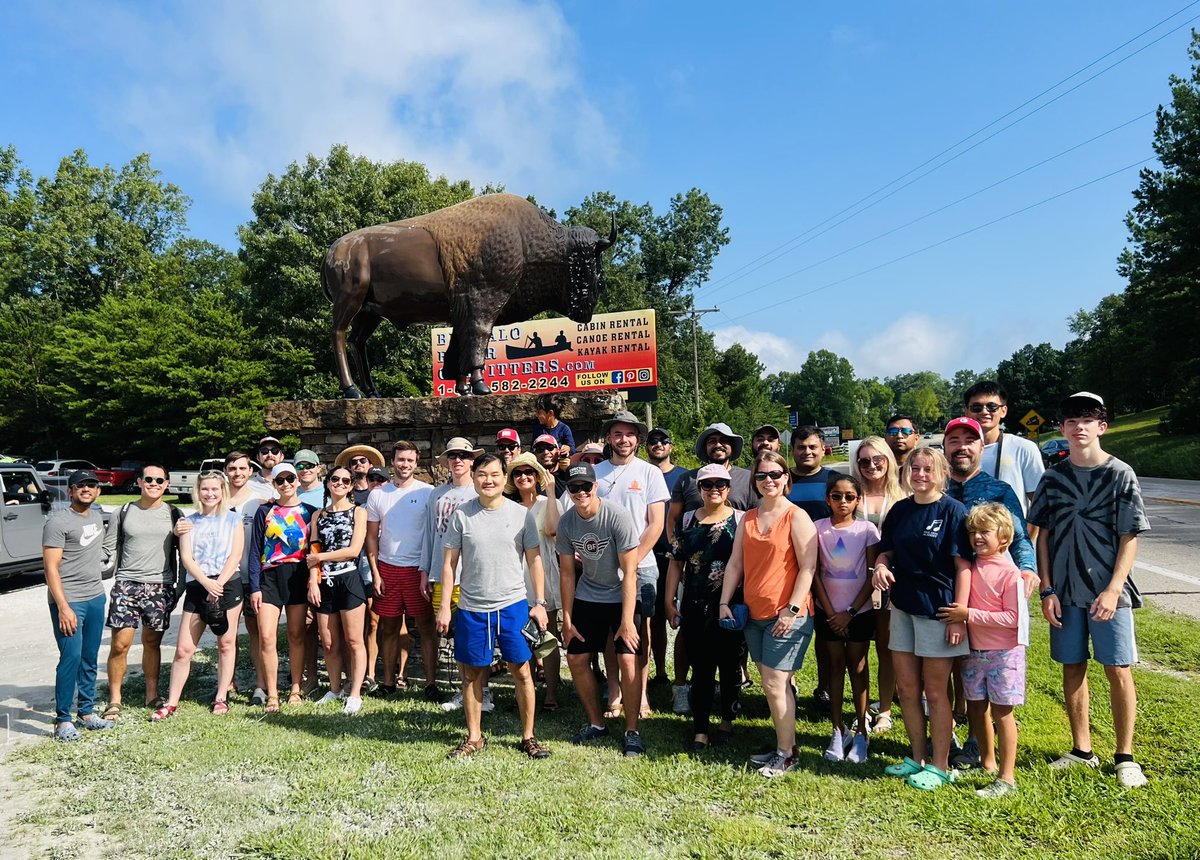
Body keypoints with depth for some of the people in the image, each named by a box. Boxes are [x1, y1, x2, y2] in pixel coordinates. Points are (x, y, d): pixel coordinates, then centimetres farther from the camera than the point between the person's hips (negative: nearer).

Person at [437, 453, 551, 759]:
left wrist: (539, 603, -1)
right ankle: (474, 737, 26)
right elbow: (449, 562, 3)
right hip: (471, 608, 1)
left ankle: (528, 736, 18)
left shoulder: (521, 514, -1)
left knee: (522, 671, 2)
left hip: (513, 605, -1)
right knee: (472, 673, 10)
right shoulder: (461, 515, -1)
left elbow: (534, 561, 4)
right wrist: (444, 605, 1)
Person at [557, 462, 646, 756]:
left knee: (628, 660, -14)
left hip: (623, 597, -5)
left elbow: (629, 572, -20)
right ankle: (596, 723, 25)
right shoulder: (566, 522, -8)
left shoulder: (618, 517, -22)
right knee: (576, 659, 6)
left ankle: (632, 731, 3)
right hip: (587, 598, 5)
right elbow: (566, 573, 0)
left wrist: (627, 620, -22)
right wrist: (567, 619, 0)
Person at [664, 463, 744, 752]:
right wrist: (670, 601, 4)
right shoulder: (687, 520, 7)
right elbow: (676, 562, 8)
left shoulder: (740, 520, -1)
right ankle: (700, 728, 13)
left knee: (730, 664, 10)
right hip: (695, 607, 2)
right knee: (701, 668, 5)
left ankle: (727, 720, 29)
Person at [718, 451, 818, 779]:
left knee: (775, 684, -6)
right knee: (772, 683, 13)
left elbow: (808, 568, -12)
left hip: (787, 615, -6)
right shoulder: (748, 519, 12)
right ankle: (783, 746, 25)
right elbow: (735, 563, 12)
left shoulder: (797, 517, -7)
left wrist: (792, 609, -17)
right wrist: (724, 602, 6)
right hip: (754, 614, 6)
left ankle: (786, 754, 9)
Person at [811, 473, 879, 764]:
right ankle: (838, 732, 14)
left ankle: (861, 733, 15)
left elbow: (873, 576, -5)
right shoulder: (817, 528, -3)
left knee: (858, 667, 6)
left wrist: (850, 612, -8)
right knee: (835, 666, 7)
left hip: (859, 611, -1)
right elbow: (815, 574, -2)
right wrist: (831, 612, -6)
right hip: (829, 612, 1)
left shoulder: (867, 530, -6)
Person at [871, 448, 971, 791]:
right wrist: (881, 565, -10)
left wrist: (959, 616, -17)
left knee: (935, 690, 4)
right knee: (906, 687, 12)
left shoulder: (953, 510, -10)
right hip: (903, 606, 6)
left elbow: (963, 566, -13)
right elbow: (887, 550, 14)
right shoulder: (900, 510, 6)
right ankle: (917, 757, 28)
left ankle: (939, 766, 18)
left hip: (938, 608, -6)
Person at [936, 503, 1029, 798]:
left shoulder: (1009, 572, -15)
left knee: (1002, 711, 0)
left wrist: (970, 614, -21)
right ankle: (987, 763, 32)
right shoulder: (970, 566, 4)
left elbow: (1013, 618, -19)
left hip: (1003, 652, -6)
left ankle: (1007, 777, 9)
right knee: (977, 707, 14)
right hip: (974, 649, 6)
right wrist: (957, 614, -3)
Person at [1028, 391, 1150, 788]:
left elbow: (1129, 539, -5)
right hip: (1065, 592, 3)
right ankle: (1082, 750, 22)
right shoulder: (1053, 477, 3)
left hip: (1108, 591, -3)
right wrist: (1047, 590, -1)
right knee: (1072, 668, 9)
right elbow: (1043, 536, 6)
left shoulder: (1120, 474, -4)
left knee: (1118, 670, 1)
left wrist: (1113, 590, -13)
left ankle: (1125, 756, 15)